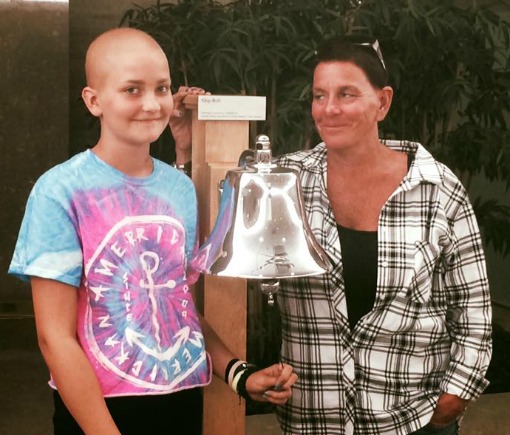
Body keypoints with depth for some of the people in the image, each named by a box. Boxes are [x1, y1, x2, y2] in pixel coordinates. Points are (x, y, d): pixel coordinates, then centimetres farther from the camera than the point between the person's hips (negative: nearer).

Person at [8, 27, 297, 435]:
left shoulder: (182, 188, 2)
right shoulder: (61, 191, -14)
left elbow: (184, 306, 10)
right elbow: (55, 337, -13)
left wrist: (240, 374, -2)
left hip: (186, 400, 5)